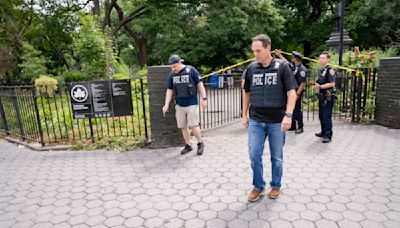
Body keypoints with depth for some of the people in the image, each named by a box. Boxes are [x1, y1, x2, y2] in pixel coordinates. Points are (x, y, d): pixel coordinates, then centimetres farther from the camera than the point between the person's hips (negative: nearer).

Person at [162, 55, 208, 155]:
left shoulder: (191, 70, -6)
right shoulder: (171, 75, 7)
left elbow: (200, 85, -3)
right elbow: (169, 91, 9)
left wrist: (204, 98, -8)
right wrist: (166, 104, 0)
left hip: (192, 104, -4)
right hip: (179, 105, 5)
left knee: (193, 125, -6)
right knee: (183, 127, 7)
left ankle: (200, 143, 15)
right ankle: (188, 145, 23)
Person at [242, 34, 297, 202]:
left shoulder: (282, 67, -5)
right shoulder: (251, 68, 3)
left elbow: (291, 92, -6)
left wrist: (288, 115, -17)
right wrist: (244, 115, 12)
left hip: (277, 121, -2)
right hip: (255, 120, 2)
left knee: (277, 157, 10)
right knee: (254, 155, 2)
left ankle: (276, 186, 31)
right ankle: (258, 186, 23)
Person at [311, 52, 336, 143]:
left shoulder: (330, 70, -12)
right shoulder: (322, 70, 15)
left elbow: (332, 84, -21)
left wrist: (320, 86, -23)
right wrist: (315, 85, 8)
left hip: (328, 97, -9)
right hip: (321, 96, 9)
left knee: (327, 116, -6)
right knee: (321, 115, 15)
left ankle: (328, 136, 1)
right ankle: (323, 132, 28)